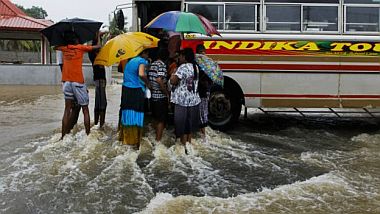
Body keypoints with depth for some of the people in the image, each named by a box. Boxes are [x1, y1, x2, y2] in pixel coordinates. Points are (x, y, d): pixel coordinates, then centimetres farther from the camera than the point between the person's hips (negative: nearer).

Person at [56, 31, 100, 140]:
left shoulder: (64, 48, 9)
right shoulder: (80, 47, -3)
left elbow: (55, 47, 29)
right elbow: (96, 47, 2)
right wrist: (99, 45, 22)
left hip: (66, 82, 4)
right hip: (78, 82, -4)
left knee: (67, 110, 8)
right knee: (85, 110, 4)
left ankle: (63, 136, 6)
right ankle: (88, 134, 2)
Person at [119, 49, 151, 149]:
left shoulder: (130, 61, 18)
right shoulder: (142, 61, -6)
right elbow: (141, 74, -23)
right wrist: (147, 83, -7)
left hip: (126, 90, 7)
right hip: (136, 91, -7)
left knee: (127, 114, 14)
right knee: (136, 116, -1)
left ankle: (125, 139, 22)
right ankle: (134, 142, 3)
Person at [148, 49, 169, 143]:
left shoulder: (152, 64, 10)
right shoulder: (162, 65, -14)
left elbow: (148, 78, 11)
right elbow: (159, 80, -24)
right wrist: (167, 93, -16)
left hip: (153, 96, 8)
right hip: (161, 96, -8)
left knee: (156, 119, 18)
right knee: (161, 120, 0)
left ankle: (156, 137, 28)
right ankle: (158, 140, 3)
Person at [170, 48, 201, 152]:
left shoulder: (183, 67, -16)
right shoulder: (195, 67, 9)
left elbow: (173, 81, -23)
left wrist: (173, 74, -4)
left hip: (182, 101, -7)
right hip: (194, 100, 7)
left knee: (183, 124, 2)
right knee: (190, 124, 17)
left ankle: (184, 147, 7)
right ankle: (189, 143, 26)